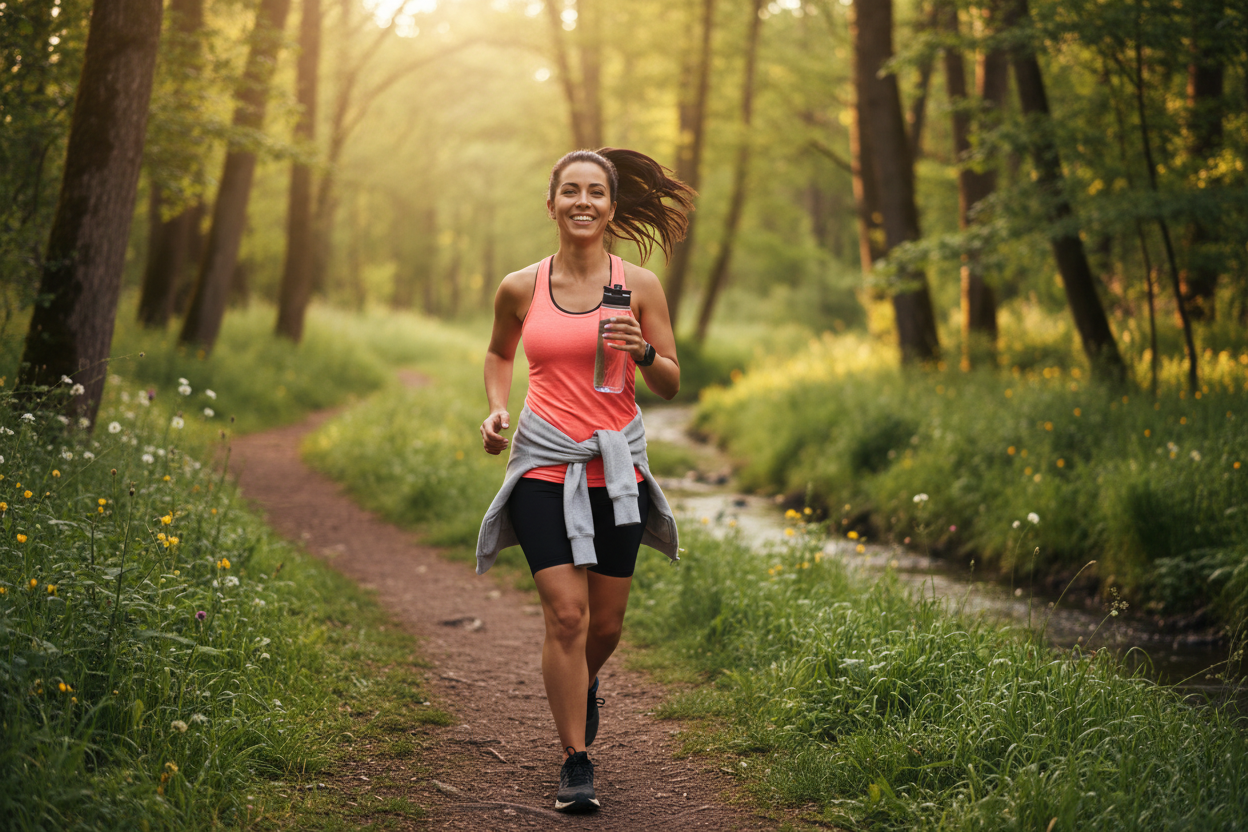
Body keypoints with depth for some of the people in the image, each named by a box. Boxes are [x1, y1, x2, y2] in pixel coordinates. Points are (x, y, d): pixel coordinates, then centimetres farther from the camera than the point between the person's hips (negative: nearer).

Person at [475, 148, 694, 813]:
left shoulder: (639, 286, 0)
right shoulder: (520, 289, 1)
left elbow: (671, 385, 4)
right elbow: (498, 353, 21)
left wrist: (643, 352, -17)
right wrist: (497, 408, 3)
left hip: (615, 466, 1)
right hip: (545, 462, -1)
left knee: (605, 623, 9)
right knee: (566, 613, -11)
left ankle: (582, 687, 45)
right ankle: (575, 763, 1)